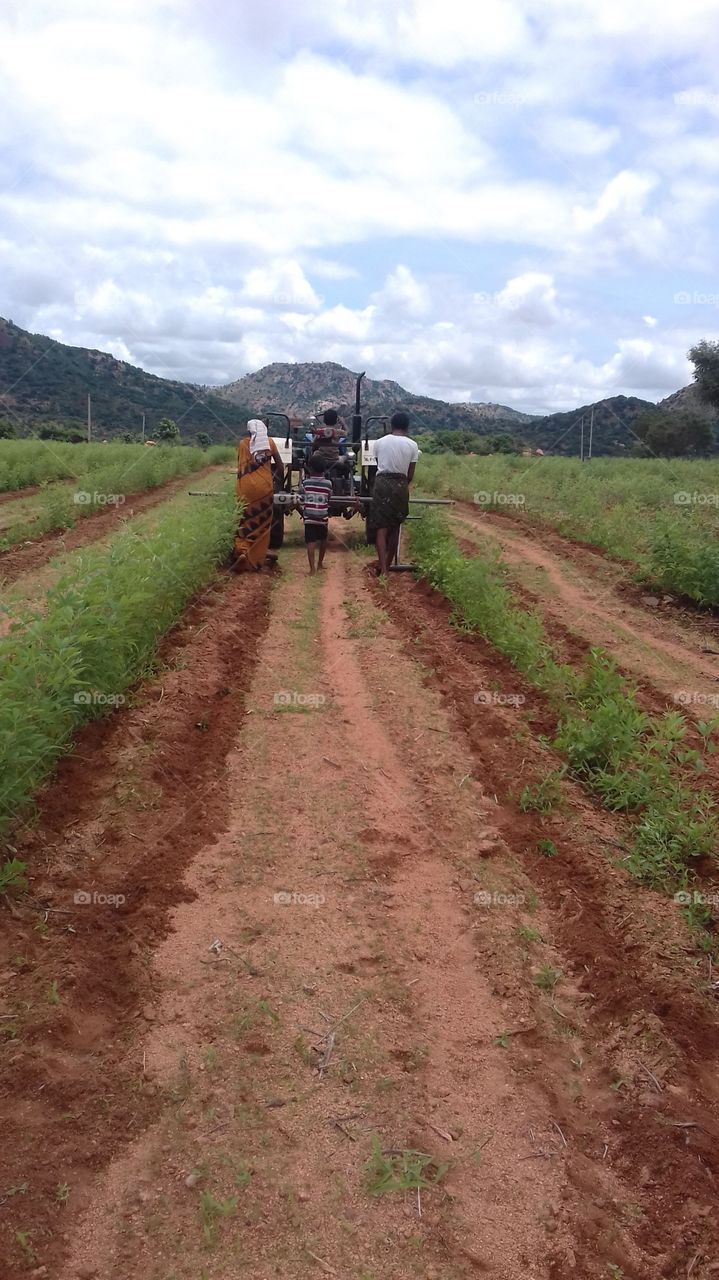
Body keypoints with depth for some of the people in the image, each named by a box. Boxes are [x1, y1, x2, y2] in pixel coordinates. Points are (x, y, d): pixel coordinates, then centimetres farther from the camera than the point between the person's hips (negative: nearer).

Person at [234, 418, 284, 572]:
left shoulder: (243, 443, 6)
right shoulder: (270, 442, 7)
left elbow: (240, 466, 7)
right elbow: (280, 465, 9)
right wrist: (280, 481, 25)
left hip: (246, 487, 0)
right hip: (265, 486, 0)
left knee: (245, 521, 8)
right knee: (262, 524, 9)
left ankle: (242, 550, -14)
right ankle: (257, 560, 12)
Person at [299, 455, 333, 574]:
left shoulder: (305, 482, -6)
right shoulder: (328, 483, -4)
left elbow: (301, 500, -2)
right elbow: (328, 500, 7)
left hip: (309, 518, -1)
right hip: (323, 517, 1)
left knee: (311, 542, -5)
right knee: (323, 540, 22)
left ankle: (312, 568, -16)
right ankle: (320, 563, 32)